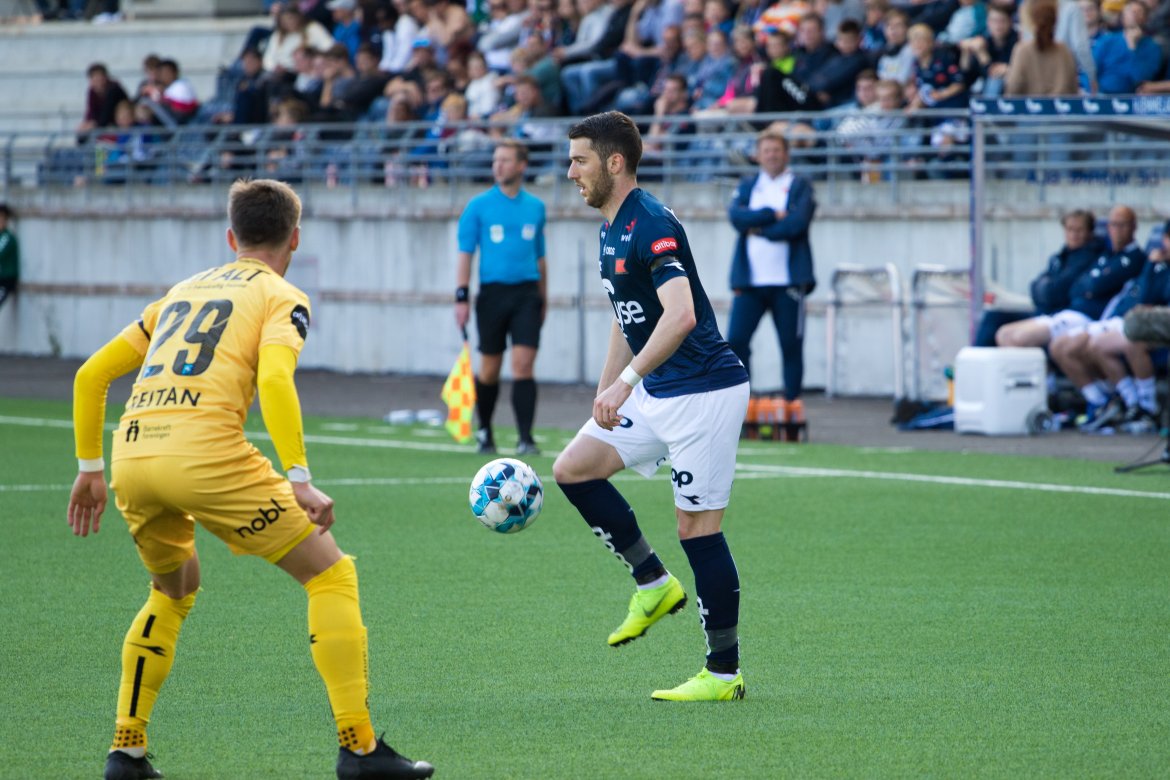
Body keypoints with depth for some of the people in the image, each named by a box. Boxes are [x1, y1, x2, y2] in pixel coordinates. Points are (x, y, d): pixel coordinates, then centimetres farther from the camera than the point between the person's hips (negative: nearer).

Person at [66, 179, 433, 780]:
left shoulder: (182, 292, 29)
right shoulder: (281, 297, 11)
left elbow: (91, 375, 26)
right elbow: (274, 380, -10)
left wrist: (90, 469, 32)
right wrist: (299, 480, -15)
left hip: (131, 457, 6)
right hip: (204, 453, -6)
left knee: (175, 587, 32)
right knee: (330, 573, 6)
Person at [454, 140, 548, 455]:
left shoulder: (535, 207, 10)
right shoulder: (479, 206, 2)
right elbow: (465, 254, -1)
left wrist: (543, 298, 15)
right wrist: (462, 297, -9)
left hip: (526, 294, 1)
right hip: (492, 293, -1)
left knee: (523, 364, -10)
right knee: (489, 368, 6)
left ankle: (526, 438, -12)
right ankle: (484, 432, 25)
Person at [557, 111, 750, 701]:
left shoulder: (652, 226, -19)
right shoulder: (612, 231, 13)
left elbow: (681, 315, -32)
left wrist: (627, 380, -37)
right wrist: (603, 401, 23)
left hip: (703, 392, -10)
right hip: (654, 393, 10)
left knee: (697, 527, -6)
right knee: (573, 468, 3)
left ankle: (724, 673, 3)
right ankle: (654, 584, 13)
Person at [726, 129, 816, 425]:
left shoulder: (800, 186, 6)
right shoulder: (747, 186, 15)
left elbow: (797, 223, -11)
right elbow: (737, 216, -3)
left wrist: (758, 228, -6)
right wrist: (772, 215, -12)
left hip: (787, 280, -2)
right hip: (749, 279, 2)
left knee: (791, 344, -1)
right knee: (735, 340, -7)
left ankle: (793, 402, 8)